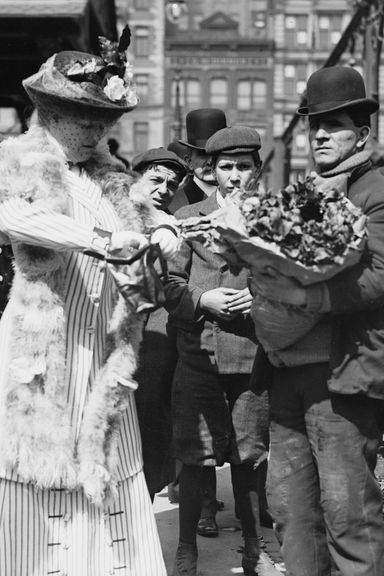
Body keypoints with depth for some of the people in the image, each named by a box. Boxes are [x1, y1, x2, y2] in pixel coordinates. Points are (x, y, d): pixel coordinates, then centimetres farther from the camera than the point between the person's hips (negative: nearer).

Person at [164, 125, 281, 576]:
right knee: (196, 459, 3)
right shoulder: (187, 218, 6)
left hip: (253, 356, 1)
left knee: (248, 458, 9)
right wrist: (203, 300, -14)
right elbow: (170, 286, 3)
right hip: (199, 357, -1)